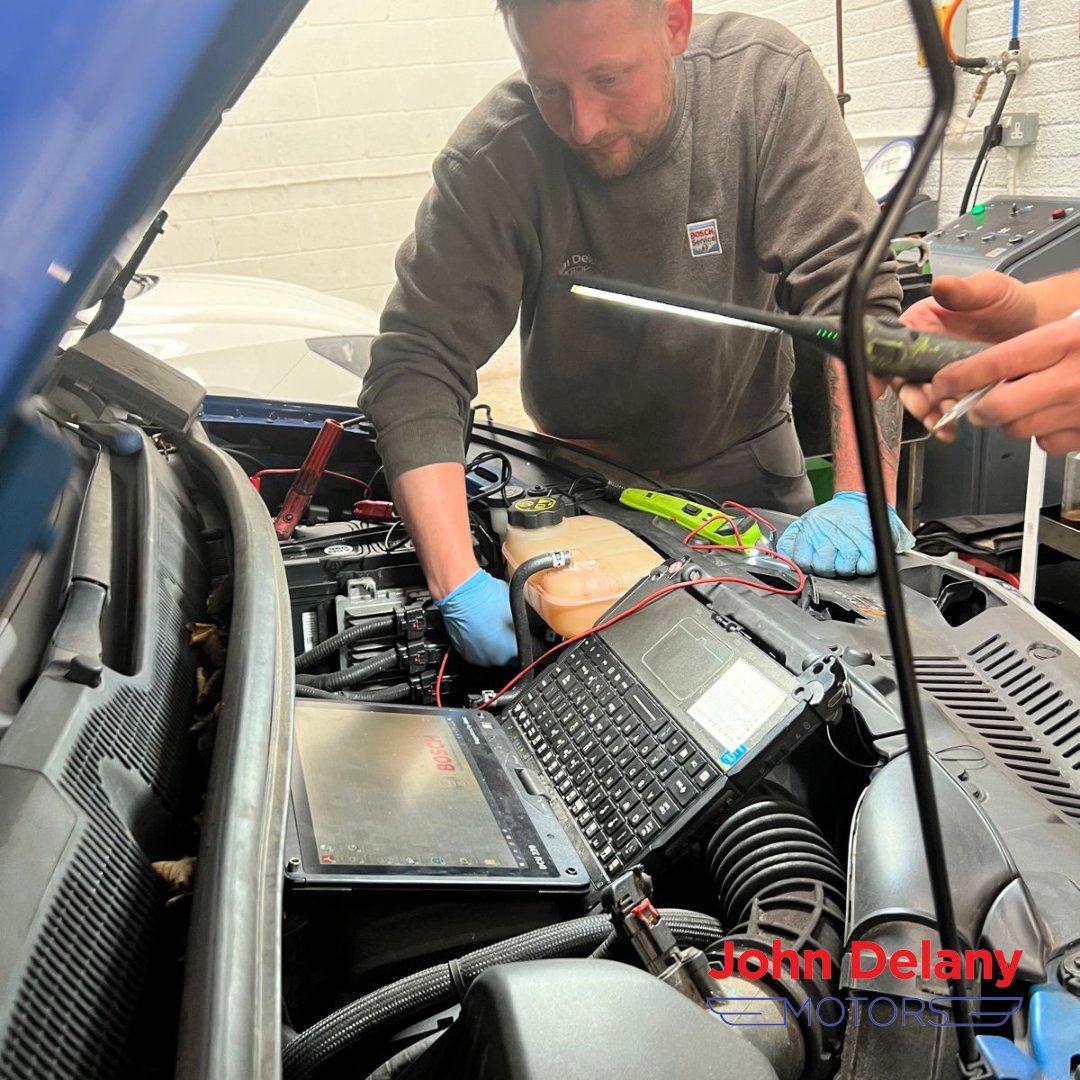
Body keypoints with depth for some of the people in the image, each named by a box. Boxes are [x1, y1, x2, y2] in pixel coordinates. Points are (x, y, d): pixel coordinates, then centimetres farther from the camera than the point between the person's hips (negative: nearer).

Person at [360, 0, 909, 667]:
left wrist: (863, 495, -35)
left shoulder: (768, 80, -22)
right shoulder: (492, 161, -26)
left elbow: (853, 290, -24)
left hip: (745, 461, 1)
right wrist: (460, 586, -40)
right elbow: (417, 362, -29)